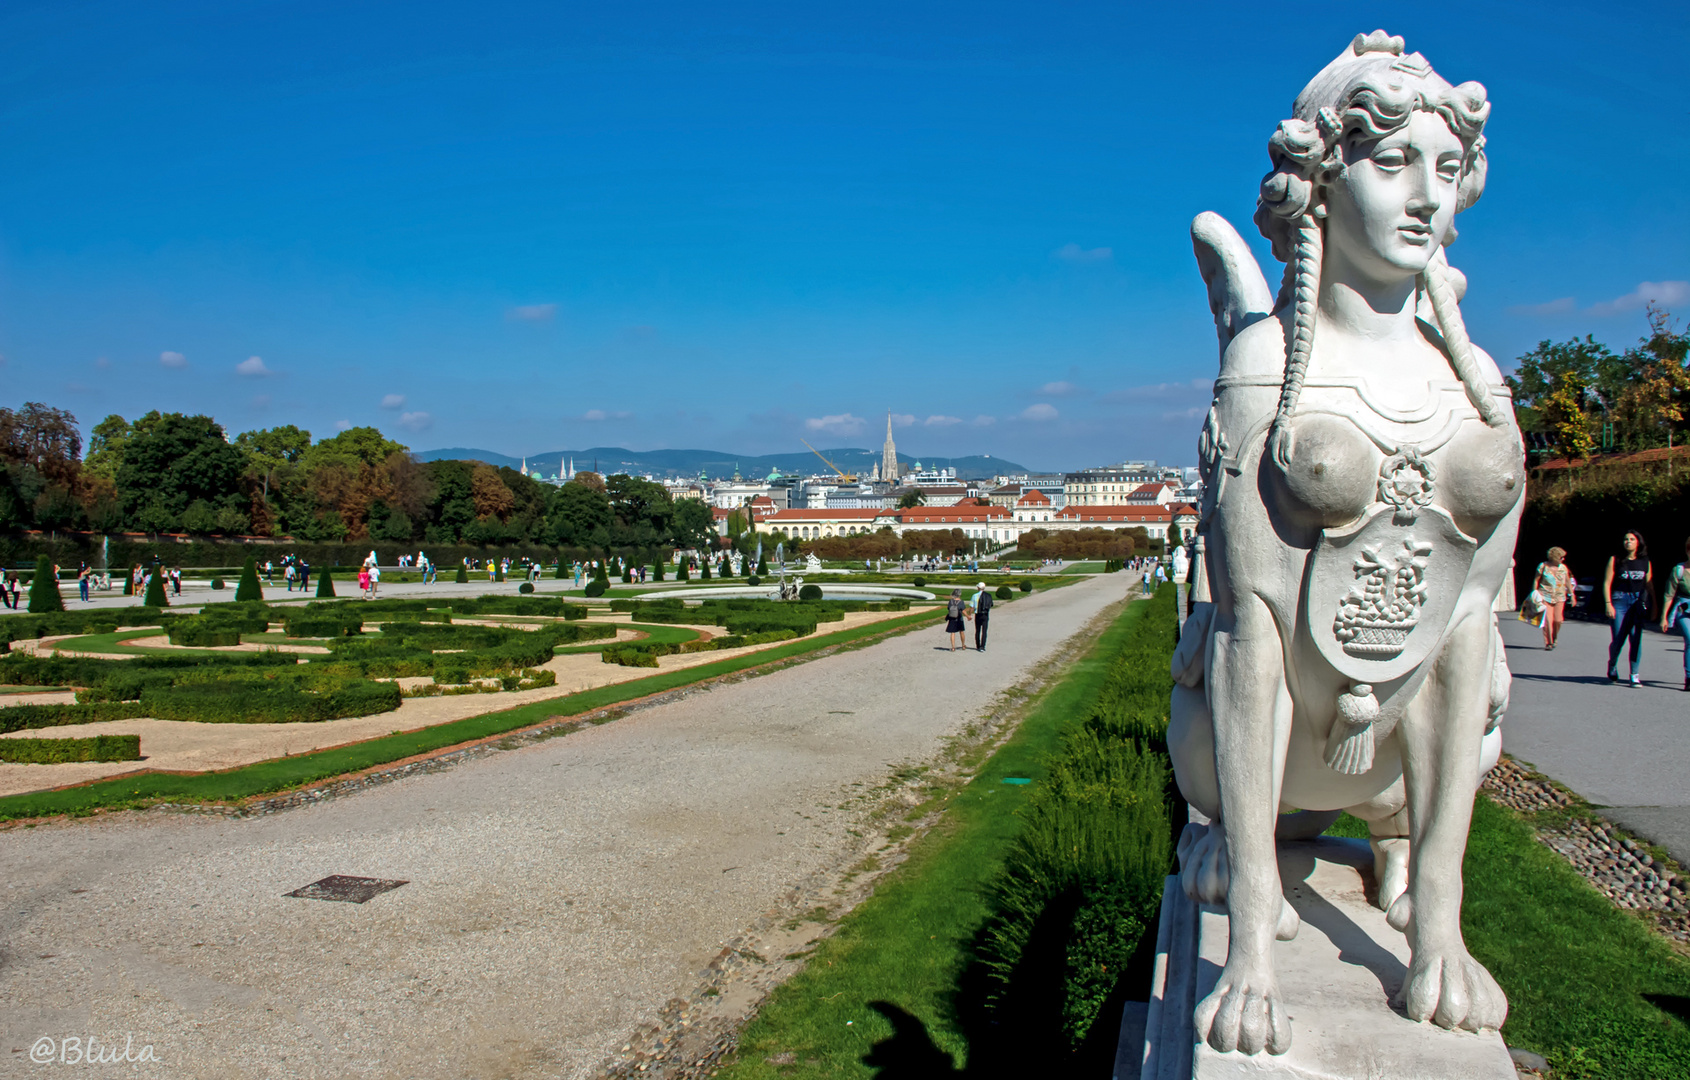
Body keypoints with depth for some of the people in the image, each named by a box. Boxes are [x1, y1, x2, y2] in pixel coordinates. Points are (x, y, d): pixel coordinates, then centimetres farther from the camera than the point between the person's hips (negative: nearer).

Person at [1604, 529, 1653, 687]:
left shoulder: (1645, 562, 9)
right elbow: (1607, 583, -1)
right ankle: (1612, 668, 23)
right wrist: (1608, 604, -9)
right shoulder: (1615, 560, 2)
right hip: (1619, 600, -2)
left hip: (1639, 601, 2)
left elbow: (1649, 585, 12)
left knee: (1636, 637, -7)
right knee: (1618, 639, -3)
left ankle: (1634, 675, -1)